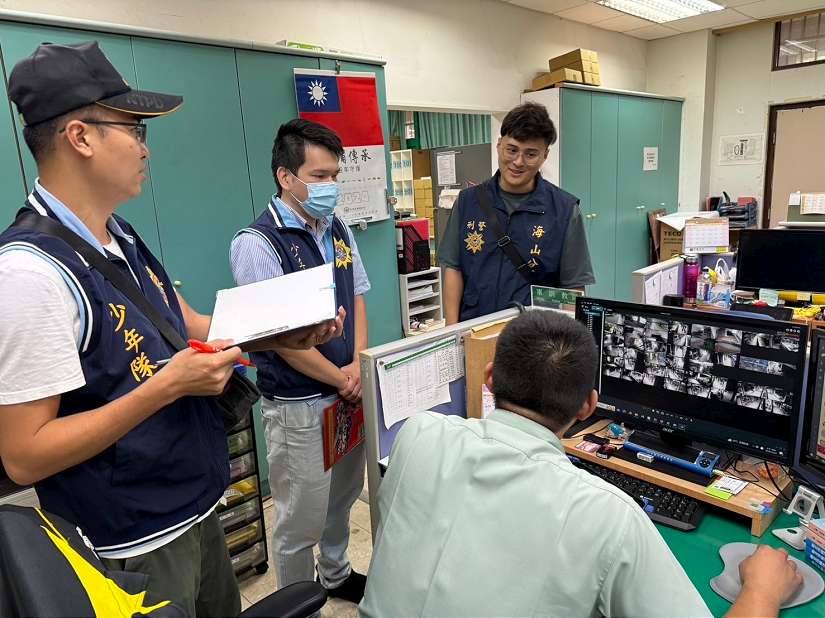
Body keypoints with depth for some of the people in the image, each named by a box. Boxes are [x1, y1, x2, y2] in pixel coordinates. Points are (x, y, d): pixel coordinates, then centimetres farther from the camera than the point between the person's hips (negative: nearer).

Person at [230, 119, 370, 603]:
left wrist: (358, 366, -6)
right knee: (301, 521, 10)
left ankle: (337, 575, 49)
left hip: (349, 393, 7)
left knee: (343, 498, 24)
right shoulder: (257, 243, -16)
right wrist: (341, 379, -11)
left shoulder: (339, 231, 5)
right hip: (299, 406, -7)